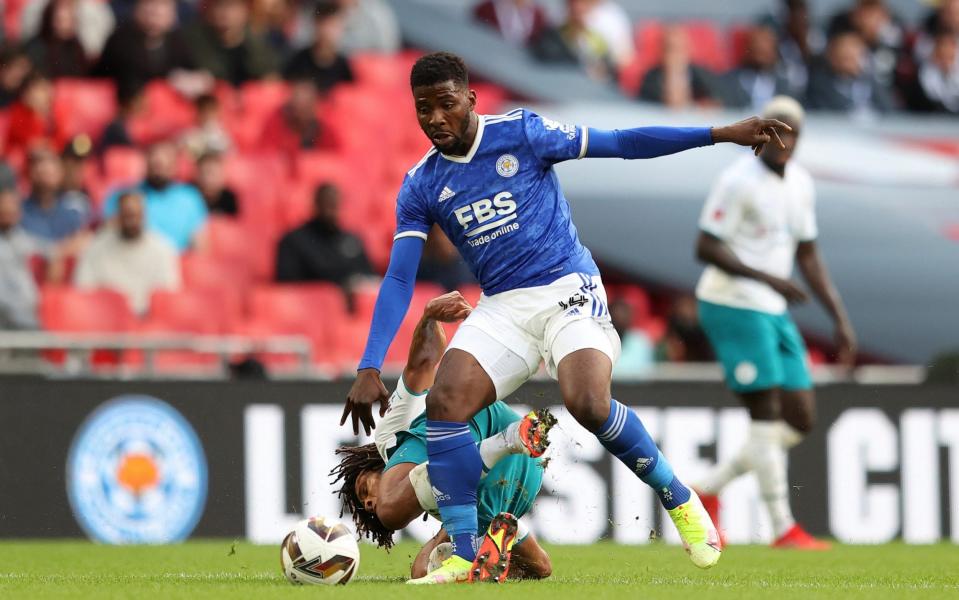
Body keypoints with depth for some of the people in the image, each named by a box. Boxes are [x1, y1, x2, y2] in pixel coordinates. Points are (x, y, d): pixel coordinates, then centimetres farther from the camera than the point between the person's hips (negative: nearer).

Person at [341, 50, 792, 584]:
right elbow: (399, 279, 3)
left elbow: (621, 143, -3)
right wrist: (370, 369, -7)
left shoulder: (520, 133, -4)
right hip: (502, 307, 4)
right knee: (445, 403, -20)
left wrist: (721, 134, -8)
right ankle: (464, 557, -13)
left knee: (588, 404, -28)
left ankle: (679, 501, -4)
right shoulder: (422, 186, 4)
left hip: (568, 290, -3)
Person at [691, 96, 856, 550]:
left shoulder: (801, 184, 11)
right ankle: (783, 529, -2)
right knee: (767, 415, -8)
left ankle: (708, 491, 17)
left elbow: (808, 257, 19)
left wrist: (840, 319, 14)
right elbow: (706, 247, -16)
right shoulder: (738, 181, -13)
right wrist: (766, 277, -23)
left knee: (801, 420, 6)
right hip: (733, 306, -8)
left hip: (772, 310, 8)